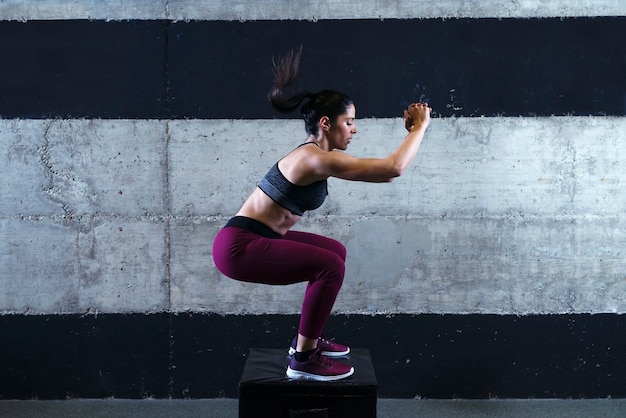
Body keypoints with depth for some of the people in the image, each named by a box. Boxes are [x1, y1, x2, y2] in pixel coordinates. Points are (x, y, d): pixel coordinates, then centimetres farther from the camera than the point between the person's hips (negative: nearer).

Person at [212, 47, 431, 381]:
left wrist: (410, 132, 10)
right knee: (330, 265, -18)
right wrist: (420, 127, -10)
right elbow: (392, 169, -22)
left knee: (335, 251, 18)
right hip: (238, 246, -11)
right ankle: (304, 360, -6)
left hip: (255, 237, 11)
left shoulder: (316, 155, 11)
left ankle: (308, 338, 26)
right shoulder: (315, 159, -20)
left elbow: (383, 171, 17)